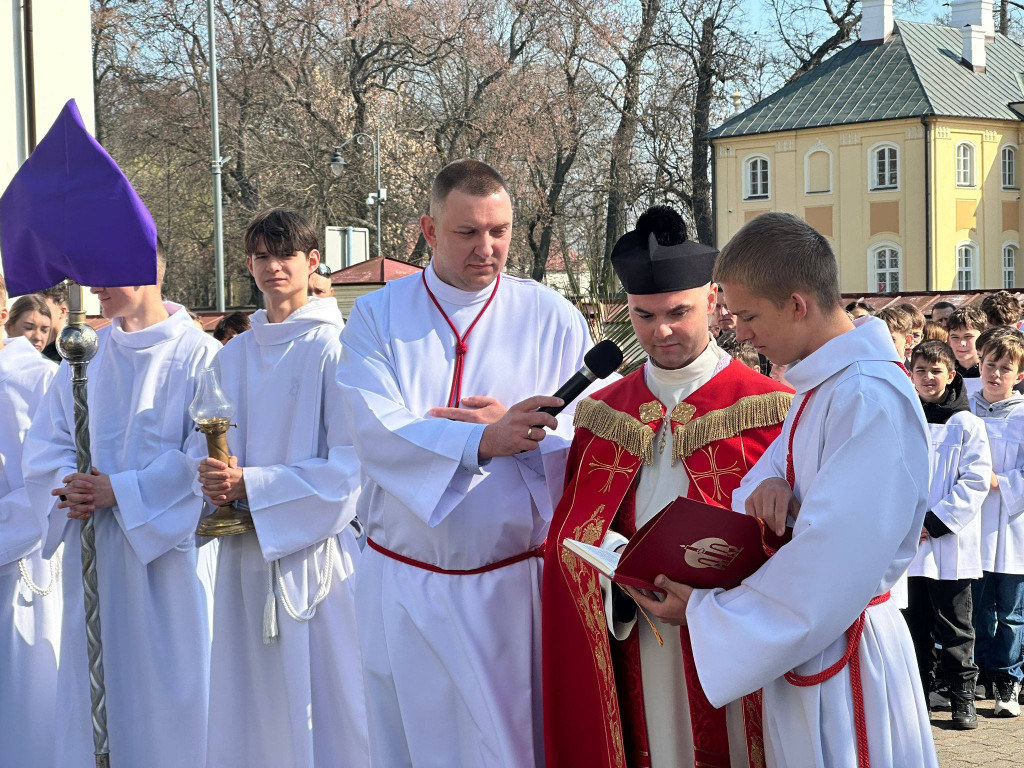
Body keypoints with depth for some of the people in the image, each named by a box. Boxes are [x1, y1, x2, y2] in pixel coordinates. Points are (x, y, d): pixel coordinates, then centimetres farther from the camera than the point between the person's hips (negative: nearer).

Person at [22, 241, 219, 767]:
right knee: (92, 683, 8)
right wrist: (71, 488, -10)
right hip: (93, 551, 5)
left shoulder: (198, 356, -5)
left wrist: (121, 490, -18)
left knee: (165, 685, 1)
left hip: (164, 546, -4)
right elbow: (43, 445, 10)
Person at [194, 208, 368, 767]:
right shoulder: (232, 357, 12)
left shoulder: (333, 349, -7)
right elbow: (204, 448, 16)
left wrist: (251, 485, -16)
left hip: (312, 549, -6)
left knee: (318, 699, -2)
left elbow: (349, 468, -12)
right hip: (245, 552, 6)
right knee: (250, 709, 9)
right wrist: (214, 481, -7)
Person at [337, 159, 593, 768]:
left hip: (513, 585, 0)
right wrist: (485, 440, -28)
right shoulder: (377, 318, 0)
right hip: (406, 586, 1)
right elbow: (376, 432, -15)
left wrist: (518, 432, -20)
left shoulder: (552, 319, 1)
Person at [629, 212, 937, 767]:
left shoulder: (873, 401, -23)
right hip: (803, 647, 9)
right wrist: (767, 487, -12)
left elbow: (830, 569, -26)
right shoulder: (819, 385, 10)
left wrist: (703, 610, -17)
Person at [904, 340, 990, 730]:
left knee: (954, 626, 3)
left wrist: (935, 522, -13)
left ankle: (962, 694, 12)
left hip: (950, 543, -3)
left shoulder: (967, 424, -2)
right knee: (913, 621, 10)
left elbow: (975, 481, -7)